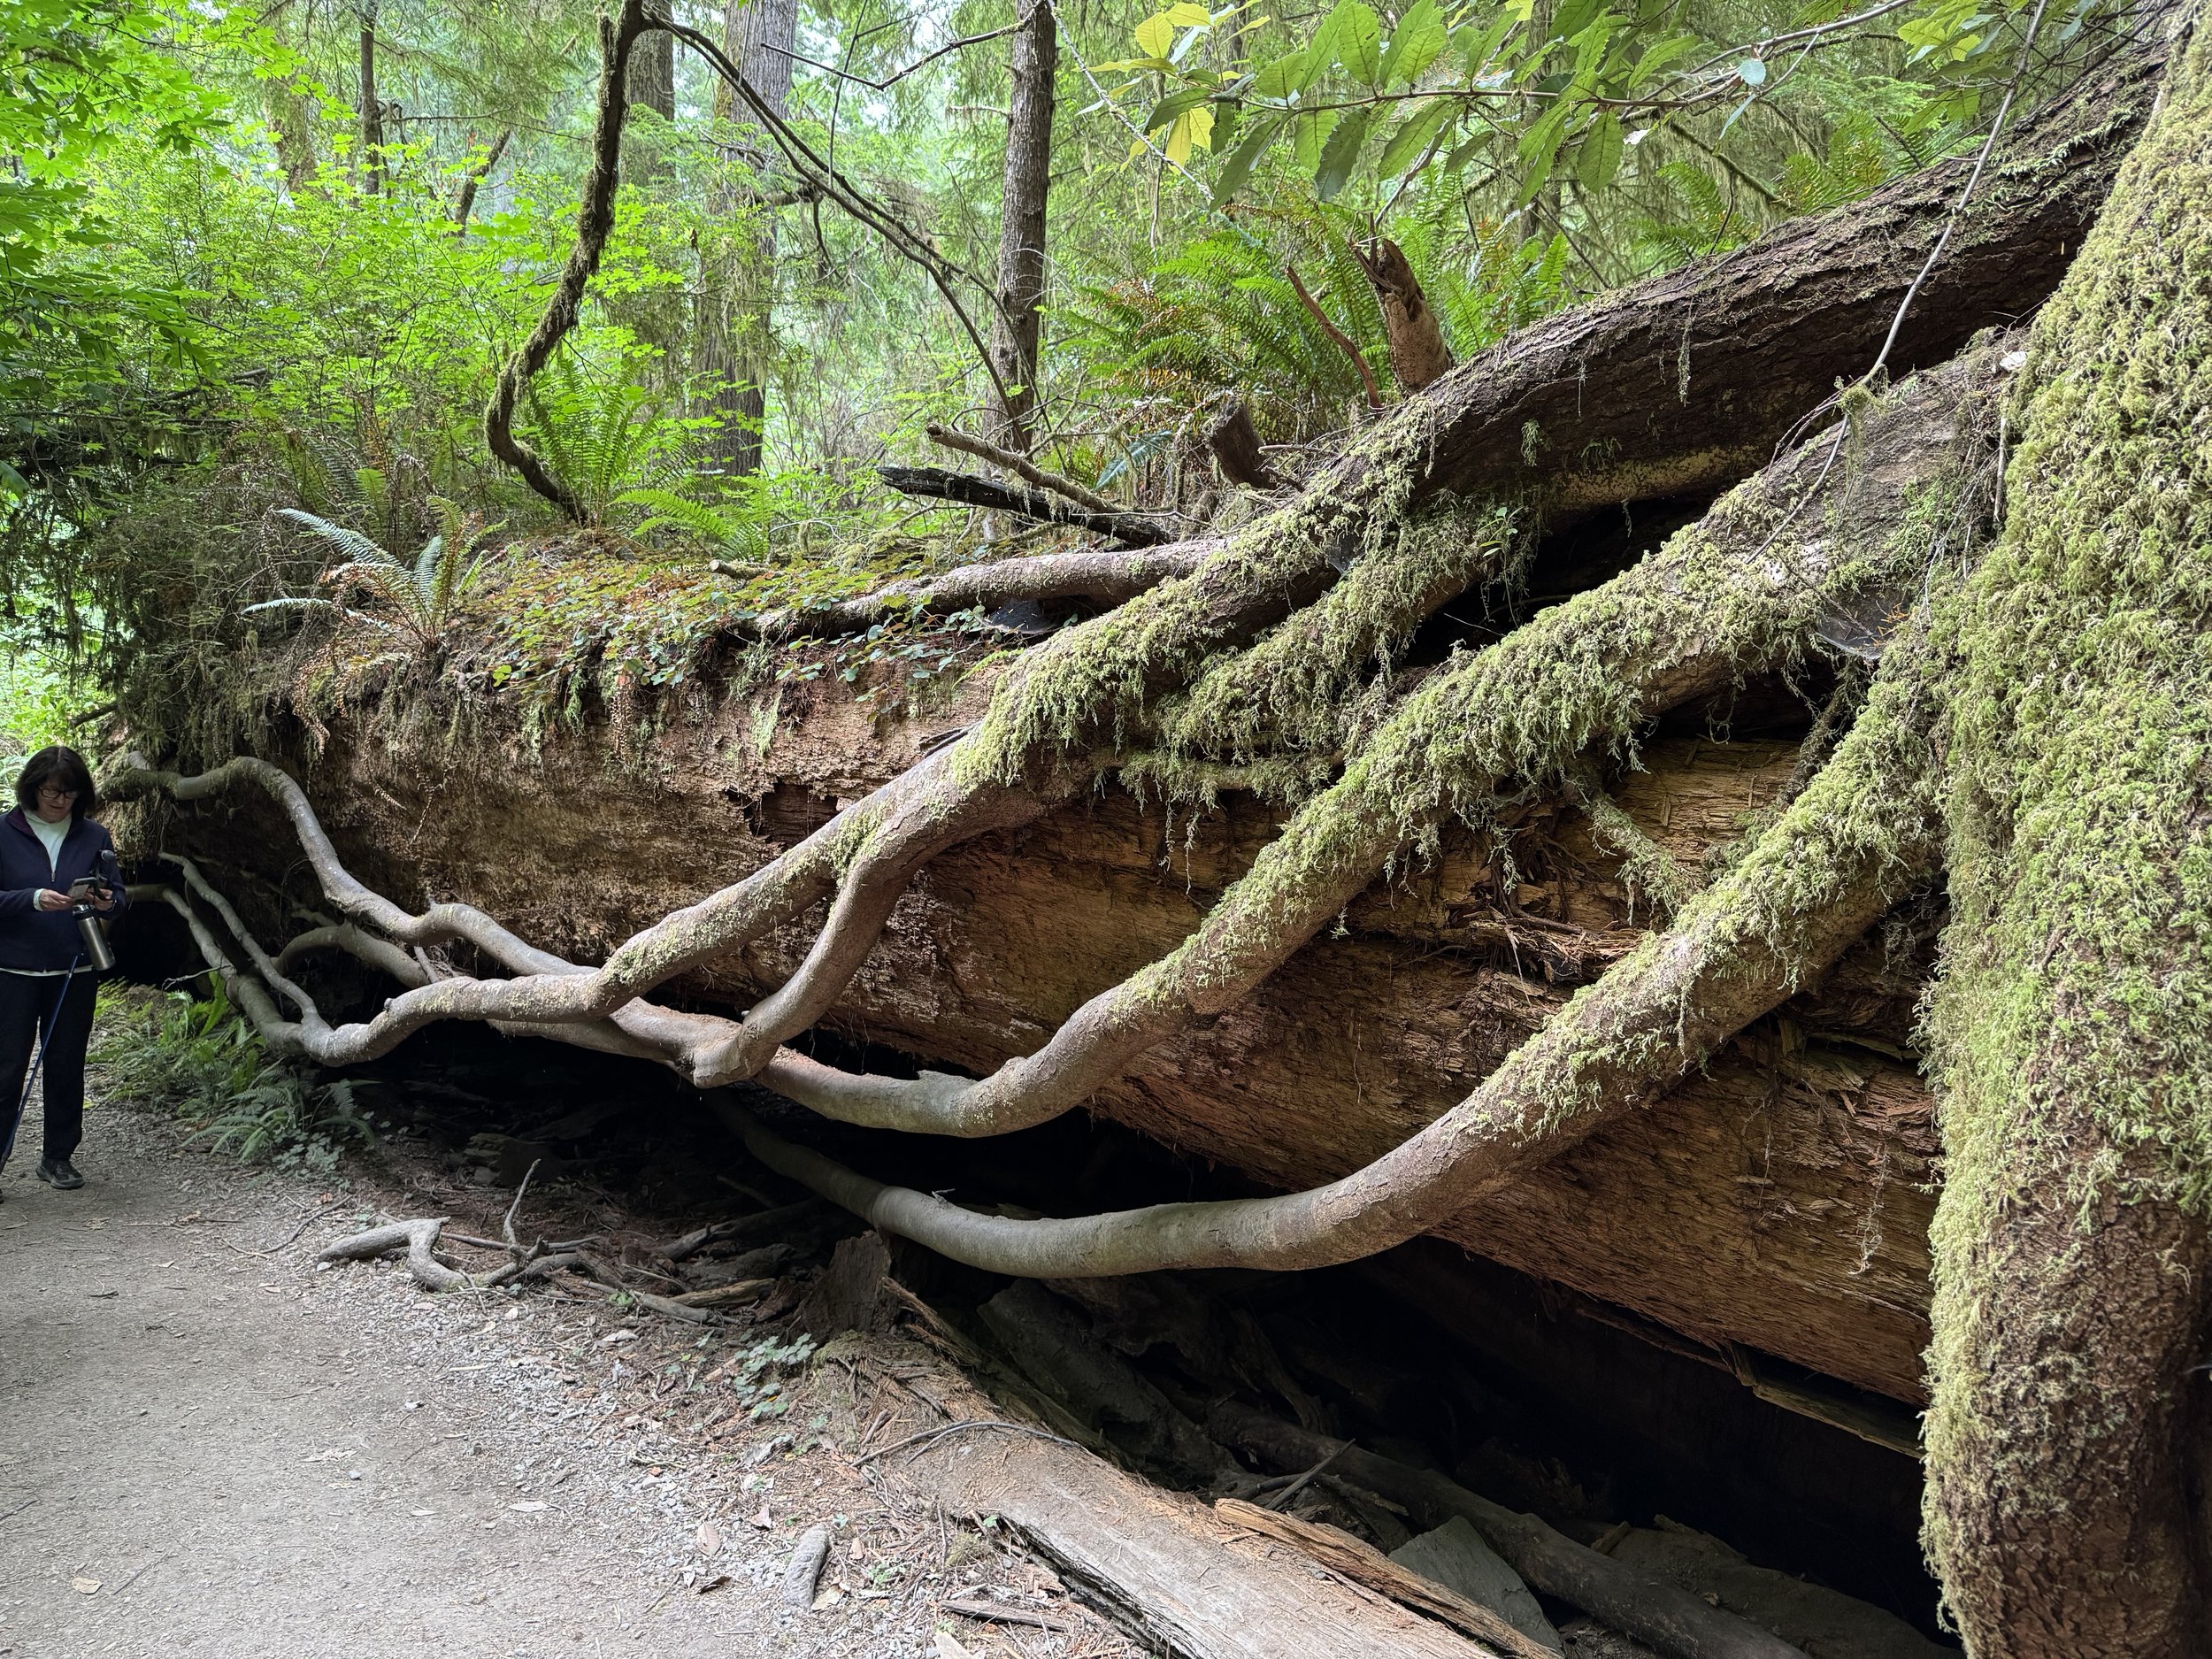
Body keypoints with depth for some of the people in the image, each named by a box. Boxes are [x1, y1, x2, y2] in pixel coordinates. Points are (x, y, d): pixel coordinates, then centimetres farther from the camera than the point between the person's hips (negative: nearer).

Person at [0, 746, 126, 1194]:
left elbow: (117, 893, 9)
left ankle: (58, 1157, 21)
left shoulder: (94, 836, 6)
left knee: (66, 1066, 10)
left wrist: (107, 901, -13)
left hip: (74, 971, 3)